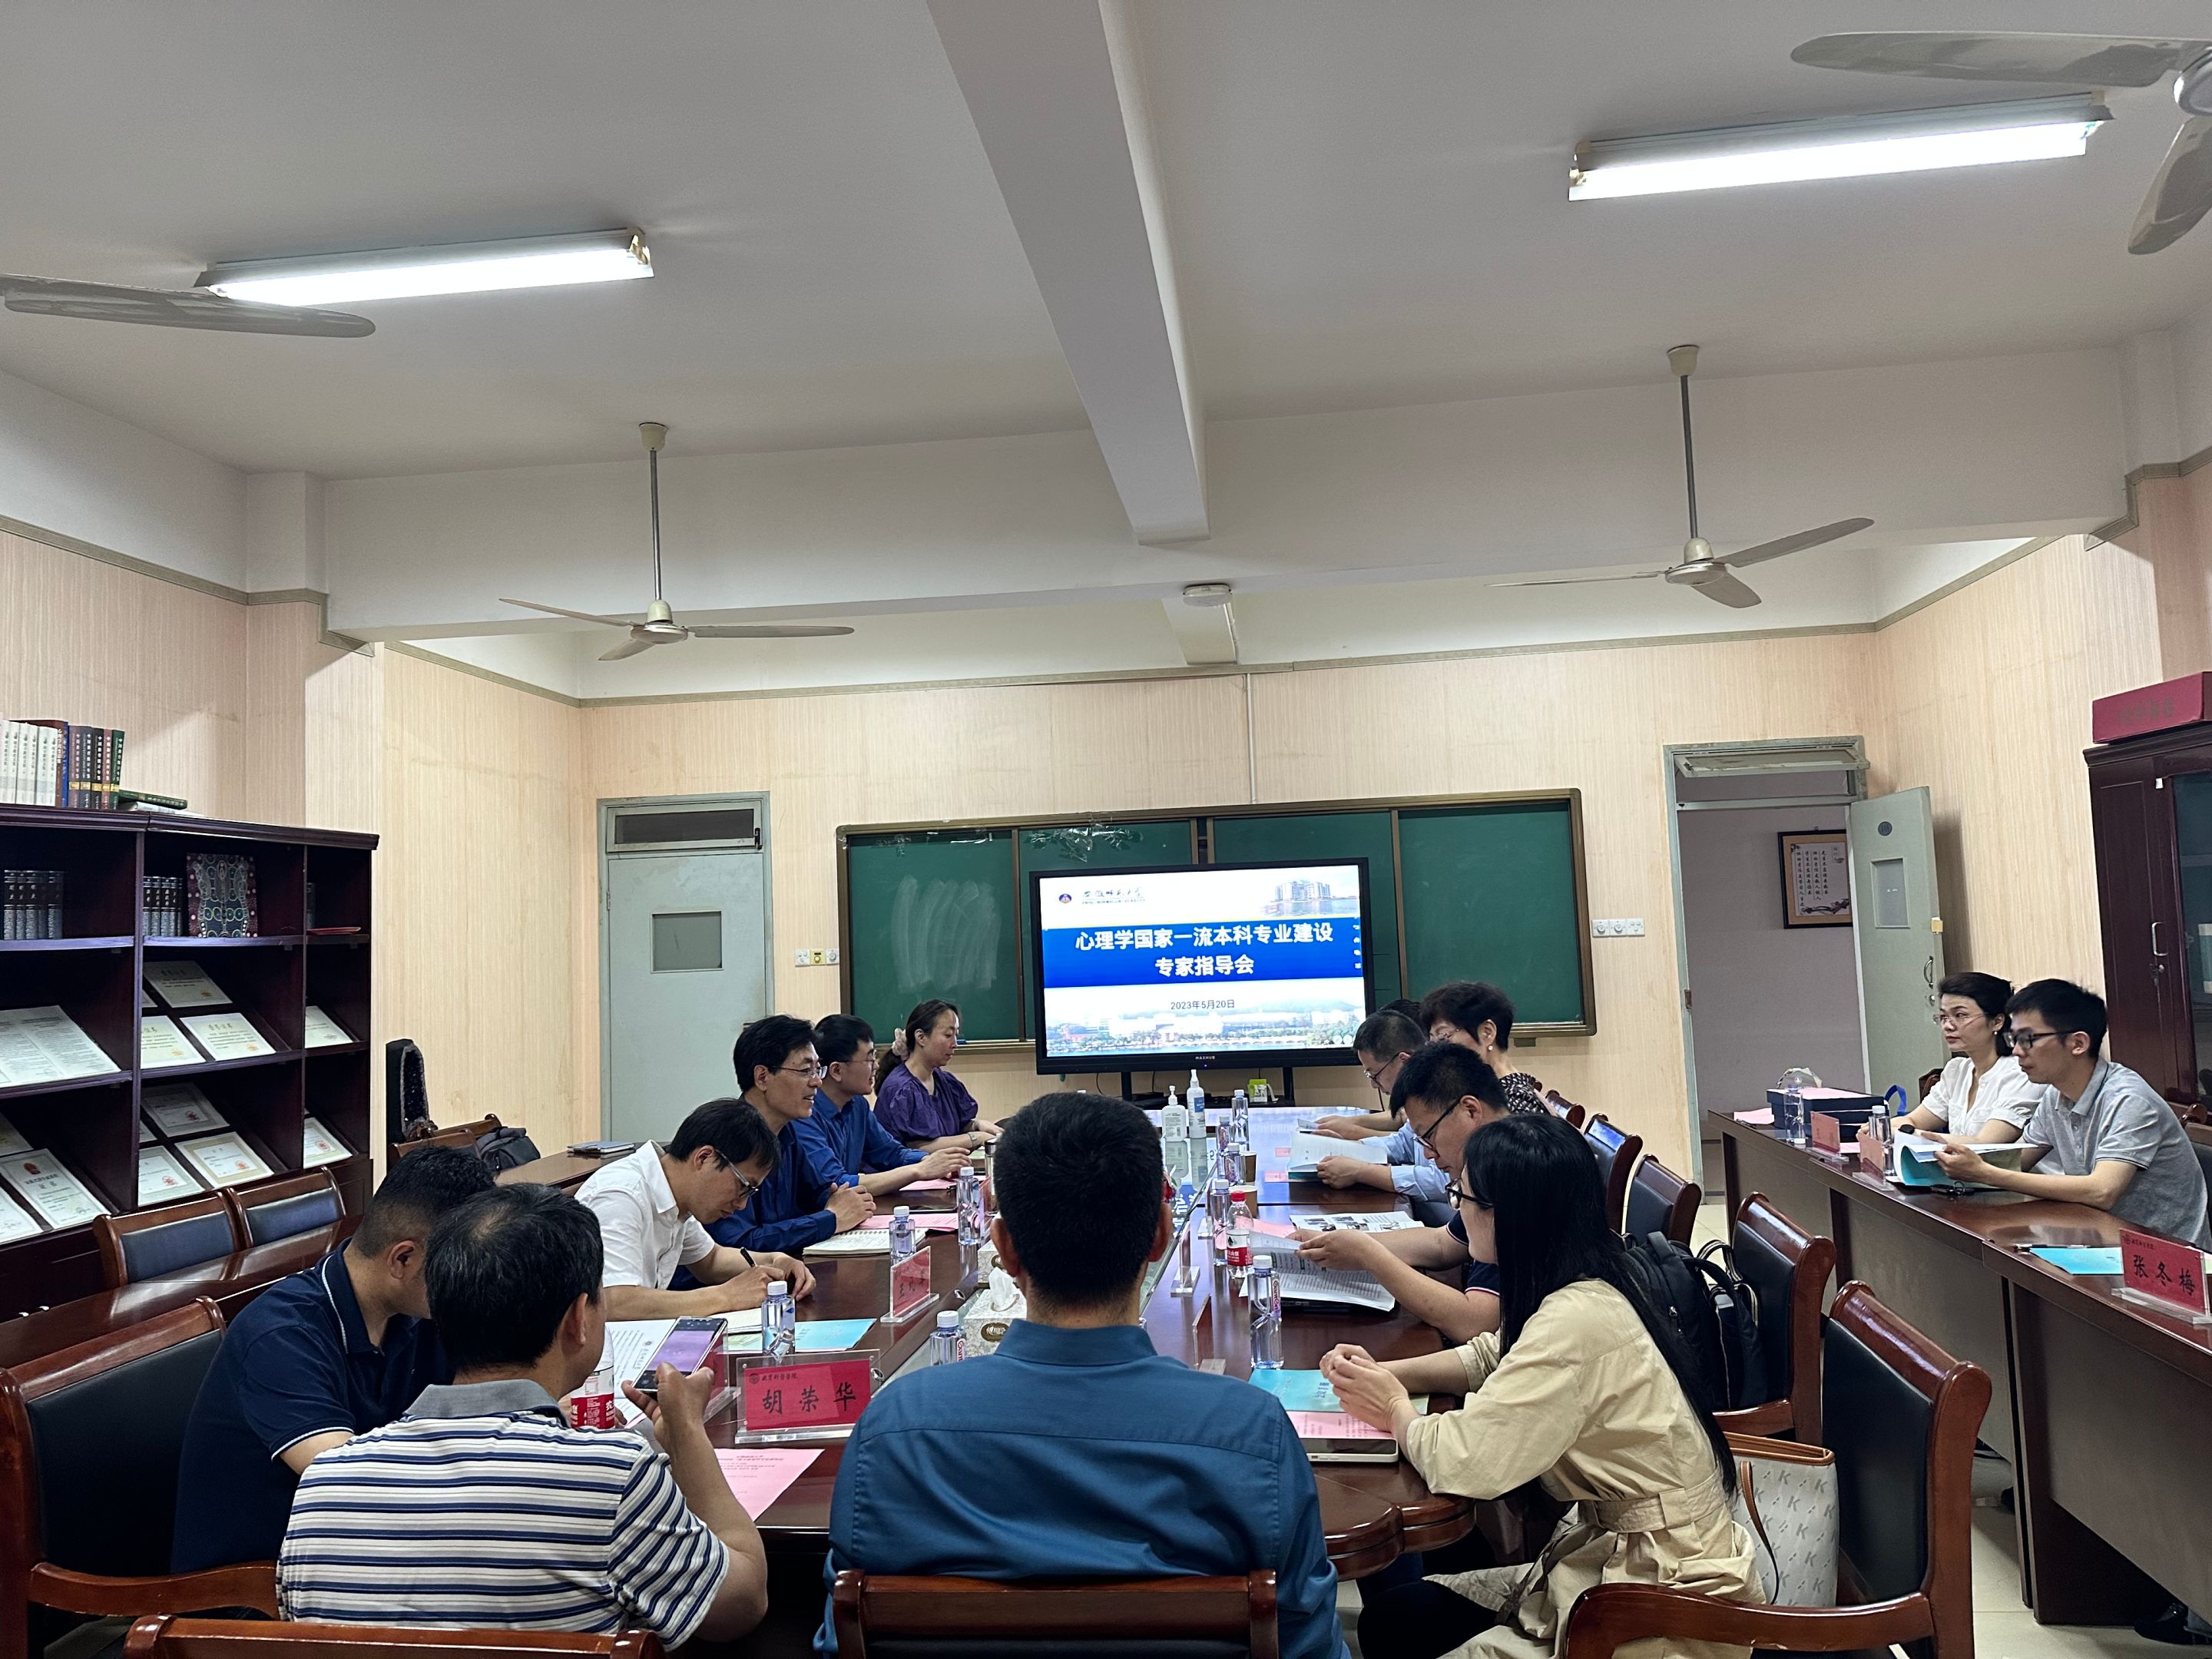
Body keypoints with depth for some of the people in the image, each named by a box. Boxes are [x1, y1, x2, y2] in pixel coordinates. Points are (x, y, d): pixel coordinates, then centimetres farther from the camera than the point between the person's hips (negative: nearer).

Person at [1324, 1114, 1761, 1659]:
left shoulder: (1576, 1322, -29)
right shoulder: (1584, 1290, 0)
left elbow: (1463, 1461, -31)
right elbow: (1490, 1357, 18)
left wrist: (1397, 1411, -9)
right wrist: (1386, 1374, 2)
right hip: (1614, 1554, 8)